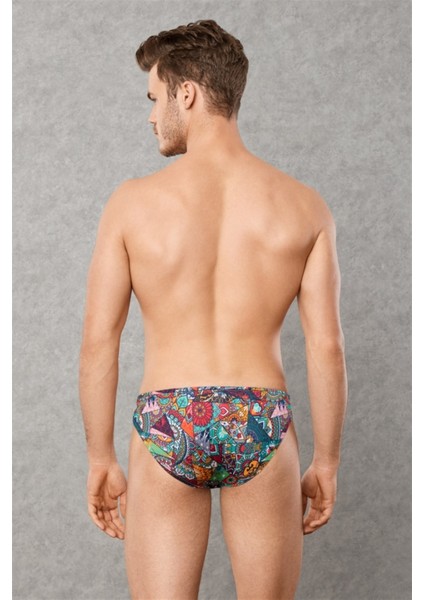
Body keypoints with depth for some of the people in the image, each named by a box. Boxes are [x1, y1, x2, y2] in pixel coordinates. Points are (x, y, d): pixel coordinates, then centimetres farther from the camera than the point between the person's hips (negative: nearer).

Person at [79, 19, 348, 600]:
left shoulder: (133, 201, -4)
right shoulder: (303, 205, -1)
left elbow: (97, 342, -3)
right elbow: (327, 346, -3)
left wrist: (101, 459, 7)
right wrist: (327, 462, 7)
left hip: (166, 427, -1)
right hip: (261, 425, 1)